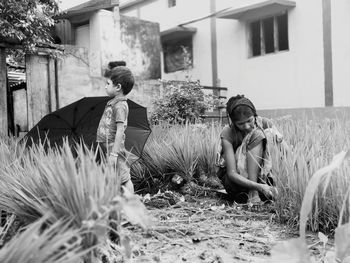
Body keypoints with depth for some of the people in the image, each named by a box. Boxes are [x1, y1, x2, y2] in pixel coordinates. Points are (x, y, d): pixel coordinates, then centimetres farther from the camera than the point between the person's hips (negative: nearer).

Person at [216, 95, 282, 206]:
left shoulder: (264, 123, -12)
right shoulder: (227, 134, -22)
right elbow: (232, 173, -28)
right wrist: (258, 186, -41)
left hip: (258, 173, 4)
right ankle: (252, 193, -27)